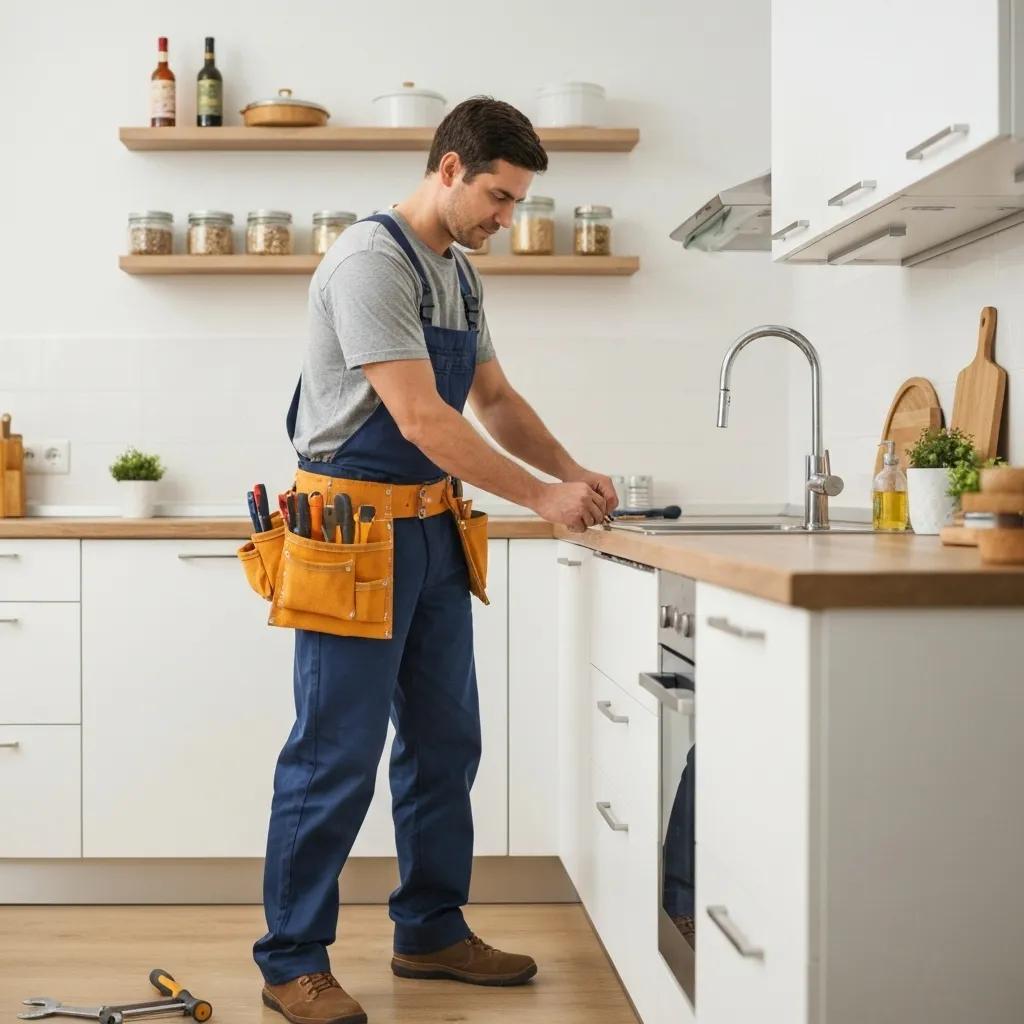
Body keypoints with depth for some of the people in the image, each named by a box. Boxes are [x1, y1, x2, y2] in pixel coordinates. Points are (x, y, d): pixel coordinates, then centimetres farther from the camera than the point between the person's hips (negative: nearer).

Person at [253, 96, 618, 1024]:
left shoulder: (462, 277, 14)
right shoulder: (372, 261, -16)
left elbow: (495, 400, 18)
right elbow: (421, 419, -22)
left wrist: (574, 471, 3)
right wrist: (542, 498, -18)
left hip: (432, 529, 9)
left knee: (445, 742, 14)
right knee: (337, 755, -4)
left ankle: (431, 932, 27)